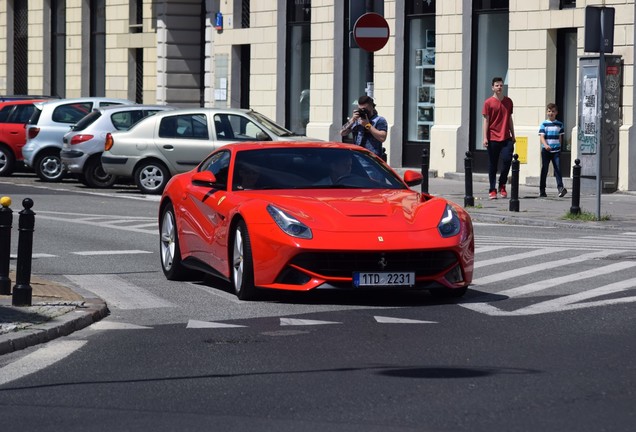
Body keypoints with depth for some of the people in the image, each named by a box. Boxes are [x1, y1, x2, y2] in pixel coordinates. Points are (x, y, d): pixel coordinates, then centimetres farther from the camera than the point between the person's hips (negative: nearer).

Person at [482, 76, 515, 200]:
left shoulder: (508, 101, 11)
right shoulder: (489, 102, 0)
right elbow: (486, 120, -2)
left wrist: (513, 135, 16)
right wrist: (485, 138, -9)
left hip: (506, 138, 3)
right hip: (493, 138, -3)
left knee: (507, 160, -11)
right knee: (493, 165, 1)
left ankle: (502, 185, 7)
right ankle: (492, 190, 7)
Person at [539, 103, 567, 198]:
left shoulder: (559, 124, 8)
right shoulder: (544, 124, 0)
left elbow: (560, 137, 15)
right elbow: (541, 137, -8)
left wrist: (558, 147, 10)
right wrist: (545, 145, -25)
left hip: (556, 151, 1)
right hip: (546, 151, -1)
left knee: (558, 169, -10)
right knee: (544, 170, 4)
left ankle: (560, 188, -16)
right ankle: (542, 190, 10)